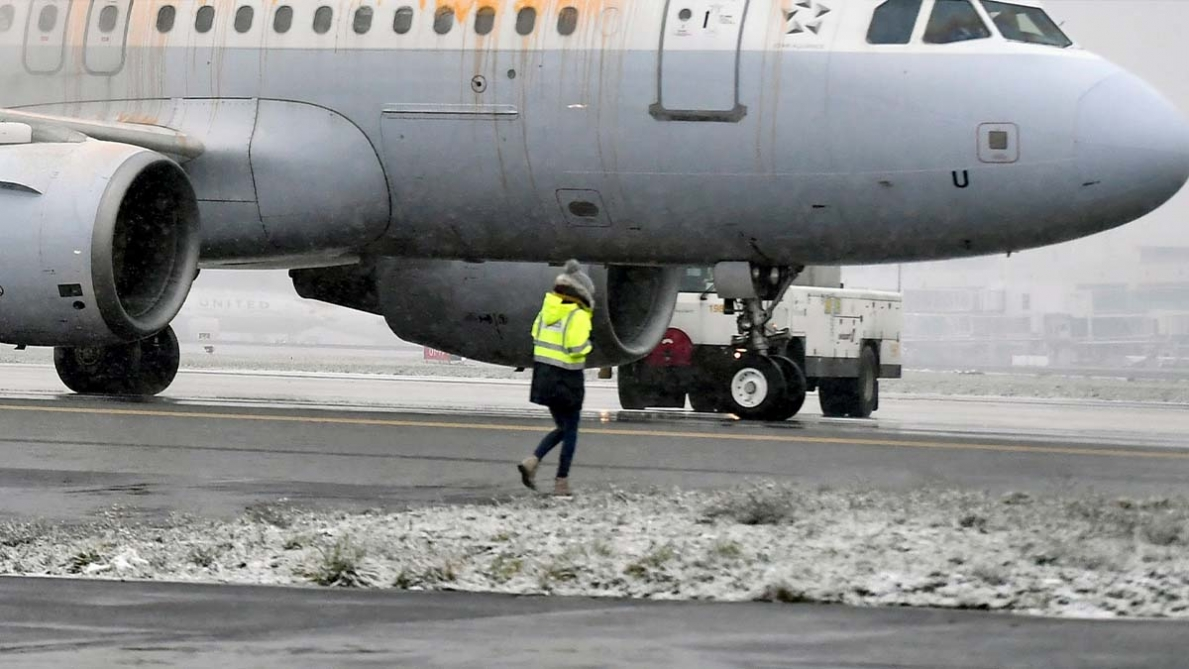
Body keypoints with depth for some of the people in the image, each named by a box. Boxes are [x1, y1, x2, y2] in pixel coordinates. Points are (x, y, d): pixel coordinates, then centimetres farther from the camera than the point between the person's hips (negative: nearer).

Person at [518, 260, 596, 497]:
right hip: (567, 378, -7)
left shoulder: (547, 309, 5)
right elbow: (576, 348, -22)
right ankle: (562, 482, 8)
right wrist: (588, 345, -3)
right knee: (570, 430, 7)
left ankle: (532, 461, -1)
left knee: (562, 428, 20)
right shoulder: (578, 316, -16)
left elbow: (535, 335, 12)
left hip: (544, 375, 7)